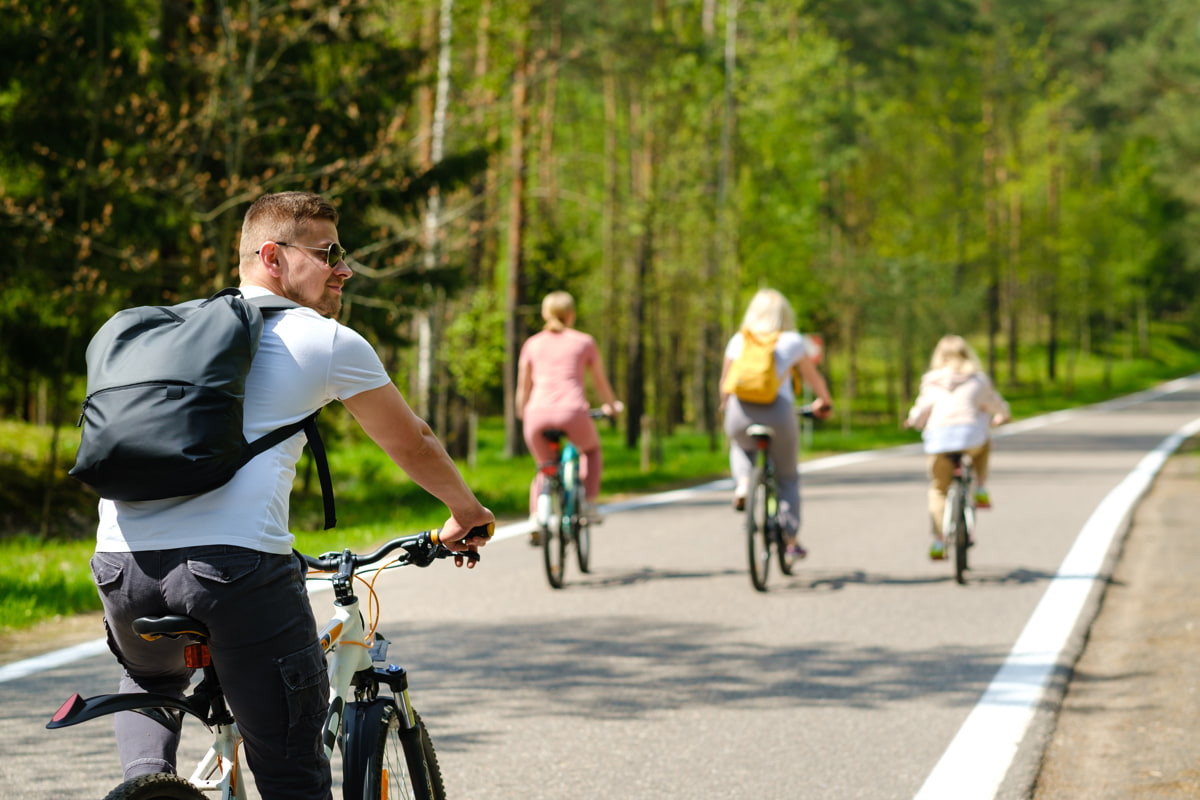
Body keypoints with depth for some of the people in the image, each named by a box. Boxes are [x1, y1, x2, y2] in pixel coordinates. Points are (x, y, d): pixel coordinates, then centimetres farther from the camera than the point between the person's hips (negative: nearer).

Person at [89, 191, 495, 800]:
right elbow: (413, 445, 24)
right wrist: (466, 512, 42)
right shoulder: (328, 341, 11)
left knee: (149, 680, 38)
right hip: (238, 560, -5)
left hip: (122, 563, 5)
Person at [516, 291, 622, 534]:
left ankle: (536, 518, 6)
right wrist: (612, 406, 43)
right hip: (572, 412, -1)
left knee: (544, 467, 25)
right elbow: (601, 383, 25)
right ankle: (588, 503, 13)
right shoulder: (584, 342, 15)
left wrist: (521, 413, 41)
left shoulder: (532, 344, 18)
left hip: (538, 413, 2)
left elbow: (523, 389, 22)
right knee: (591, 451, 30)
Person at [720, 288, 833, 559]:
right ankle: (791, 540, 17)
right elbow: (813, 379, 18)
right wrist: (825, 402, 38)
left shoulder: (738, 341, 9)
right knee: (788, 478, 18)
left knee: (740, 446, 37)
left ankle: (742, 483, 11)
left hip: (741, 414, 2)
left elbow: (725, 382, 18)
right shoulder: (793, 341, 6)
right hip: (778, 412, -1)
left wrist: (725, 405, 39)